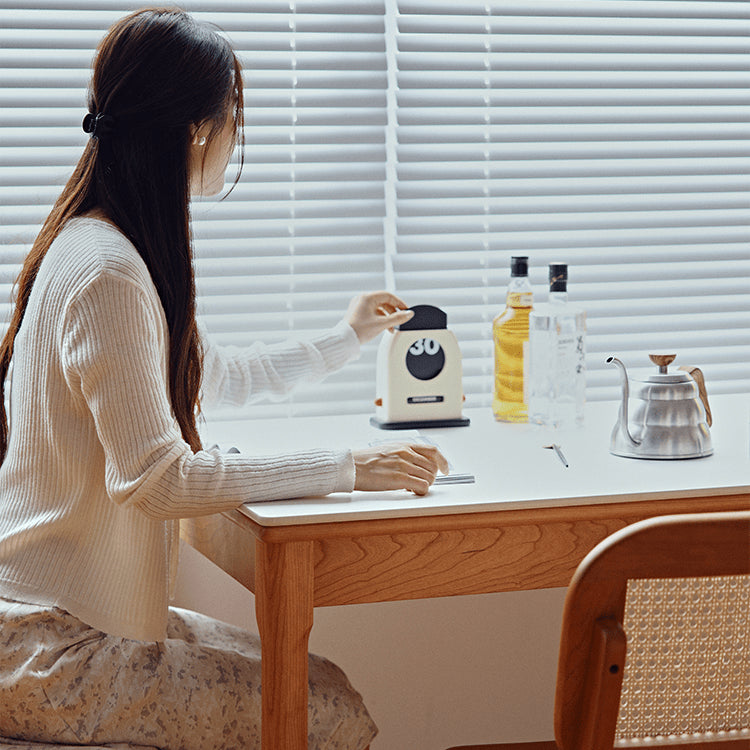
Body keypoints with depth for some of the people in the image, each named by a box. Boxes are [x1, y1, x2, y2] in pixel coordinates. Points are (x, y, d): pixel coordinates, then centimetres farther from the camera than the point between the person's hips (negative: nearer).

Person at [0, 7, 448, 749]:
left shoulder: (103, 248, 13)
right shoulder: (107, 274, -21)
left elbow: (209, 375, 29)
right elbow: (158, 478, -26)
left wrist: (344, 340, 38)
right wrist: (345, 467, -22)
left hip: (79, 614, 10)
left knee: (323, 683, 7)